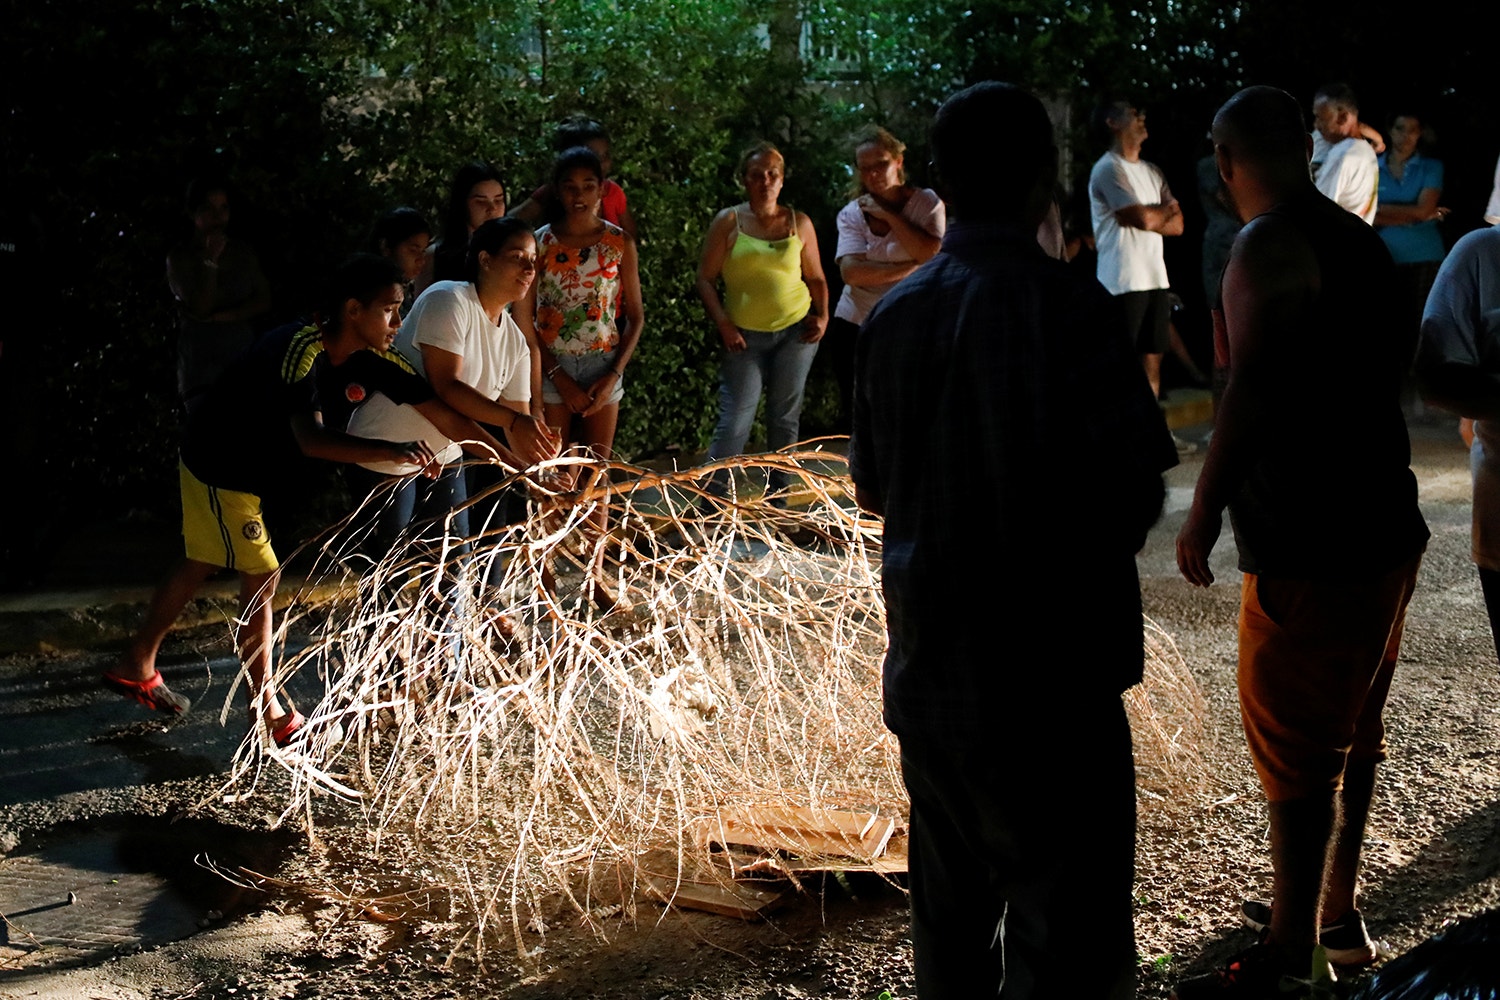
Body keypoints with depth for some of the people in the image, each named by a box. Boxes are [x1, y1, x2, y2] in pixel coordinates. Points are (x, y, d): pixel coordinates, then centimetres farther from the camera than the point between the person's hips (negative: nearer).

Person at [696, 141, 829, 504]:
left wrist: (822, 314, -2)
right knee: (735, 421, -7)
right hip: (744, 335, -2)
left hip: (795, 331, 2)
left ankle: (778, 498, 17)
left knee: (785, 417, 8)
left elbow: (816, 278, 15)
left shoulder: (799, 223, 7)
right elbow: (705, 279, -1)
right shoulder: (728, 222, 0)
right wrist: (723, 323, -11)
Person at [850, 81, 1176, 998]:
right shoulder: (1070, 308, -15)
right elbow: (1138, 495, -15)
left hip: (928, 672, 6)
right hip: (1051, 680, -6)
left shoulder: (894, 315, 2)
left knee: (950, 921, 19)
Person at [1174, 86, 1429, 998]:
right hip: (1384, 526, 9)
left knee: (1296, 751, -1)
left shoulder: (1270, 245, -16)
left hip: (1312, 547, -9)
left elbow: (1255, 391, -25)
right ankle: (1335, 913, 33)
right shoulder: (1364, 241, 11)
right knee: (1351, 734, 19)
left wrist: (1204, 510, -19)